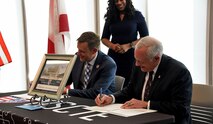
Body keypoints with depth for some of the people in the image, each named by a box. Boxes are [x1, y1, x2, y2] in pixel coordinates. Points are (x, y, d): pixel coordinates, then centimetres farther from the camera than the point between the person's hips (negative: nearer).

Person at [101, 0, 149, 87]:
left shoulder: (137, 15, 2)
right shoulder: (110, 17, 11)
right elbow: (104, 38, 12)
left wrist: (128, 46, -14)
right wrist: (112, 46, -9)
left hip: (131, 57, -2)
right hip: (114, 56, 2)